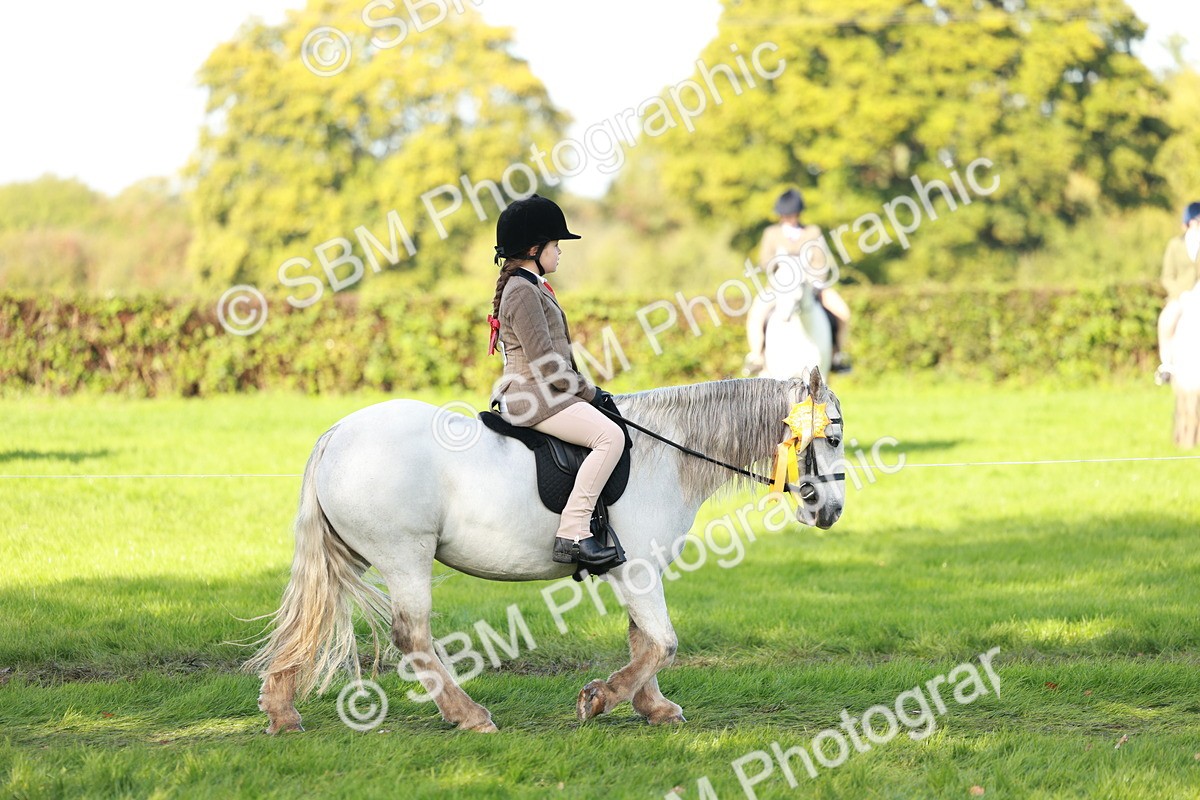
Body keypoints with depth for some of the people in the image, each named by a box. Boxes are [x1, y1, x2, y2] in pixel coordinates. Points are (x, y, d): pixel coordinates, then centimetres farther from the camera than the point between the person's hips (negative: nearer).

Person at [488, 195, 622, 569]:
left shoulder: (530, 287, 19)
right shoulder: (523, 292, -14)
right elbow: (544, 359, -19)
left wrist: (585, 389, 14)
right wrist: (587, 392, -11)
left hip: (542, 394, 11)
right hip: (533, 397, -11)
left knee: (610, 432, 25)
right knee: (610, 435, -25)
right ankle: (572, 534, -28)